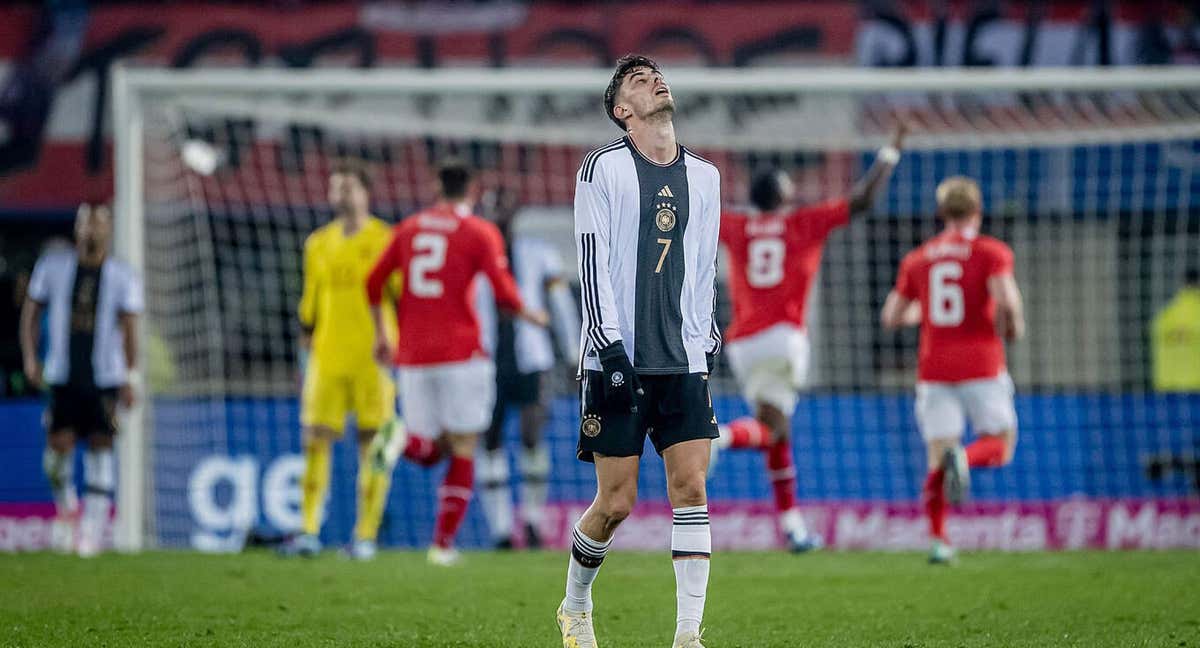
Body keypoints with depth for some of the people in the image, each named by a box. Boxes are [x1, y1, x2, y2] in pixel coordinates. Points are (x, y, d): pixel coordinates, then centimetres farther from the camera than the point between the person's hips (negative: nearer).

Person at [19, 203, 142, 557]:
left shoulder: (122, 277, 0)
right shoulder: (53, 266, 2)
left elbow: (129, 329, -1)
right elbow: (31, 313, 10)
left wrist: (130, 378, -8)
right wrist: (30, 358, 0)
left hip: (105, 378, 0)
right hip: (62, 376, 0)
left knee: (100, 445, -3)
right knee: (59, 442, -8)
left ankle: (94, 524, 2)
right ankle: (65, 506, 20)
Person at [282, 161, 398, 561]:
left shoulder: (385, 240, 1)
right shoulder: (318, 244, 13)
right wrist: (306, 343, 16)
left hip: (372, 358, -3)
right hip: (327, 358, 3)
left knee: (372, 445, -2)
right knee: (315, 440, -4)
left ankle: (366, 536, 2)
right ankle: (308, 532, -3)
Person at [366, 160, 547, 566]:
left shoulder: (408, 228, 12)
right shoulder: (480, 233, -1)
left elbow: (374, 283, 12)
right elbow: (504, 294, -9)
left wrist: (381, 334, 23)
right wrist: (530, 315, 10)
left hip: (413, 357, 4)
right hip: (461, 355, -4)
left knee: (428, 451, 15)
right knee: (463, 453, 6)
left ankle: (402, 439, -20)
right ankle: (443, 544, 0)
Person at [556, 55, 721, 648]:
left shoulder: (703, 176, 13)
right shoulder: (603, 167, -2)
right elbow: (592, 262, -7)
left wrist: (707, 344, 13)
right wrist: (609, 347, -14)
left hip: (684, 359, 4)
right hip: (619, 360, -4)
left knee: (691, 487, -8)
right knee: (616, 501, -2)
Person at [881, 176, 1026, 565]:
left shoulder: (917, 259, 11)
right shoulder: (992, 252, -1)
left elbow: (891, 317, 13)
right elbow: (1006, 299, -18)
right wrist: (1013, 327, 2)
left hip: (934, 369, 3)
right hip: (981, 365, -3)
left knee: (937, 459, 5)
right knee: (999, 446, 7)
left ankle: (938, 540, -12)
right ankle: (964, 459, -28)